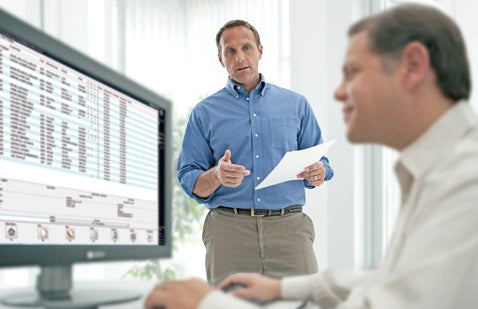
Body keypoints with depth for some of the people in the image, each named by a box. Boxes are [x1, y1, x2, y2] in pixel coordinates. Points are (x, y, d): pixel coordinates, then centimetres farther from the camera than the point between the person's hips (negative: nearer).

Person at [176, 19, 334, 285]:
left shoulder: (296, 104, 16)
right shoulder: (205, 113, 12)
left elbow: (321, 163, 17)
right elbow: (189, 181, 7)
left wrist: (317, 173, -7)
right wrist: (216, 176, -14)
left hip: (289, 225, 1)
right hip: (229, 229, 0)